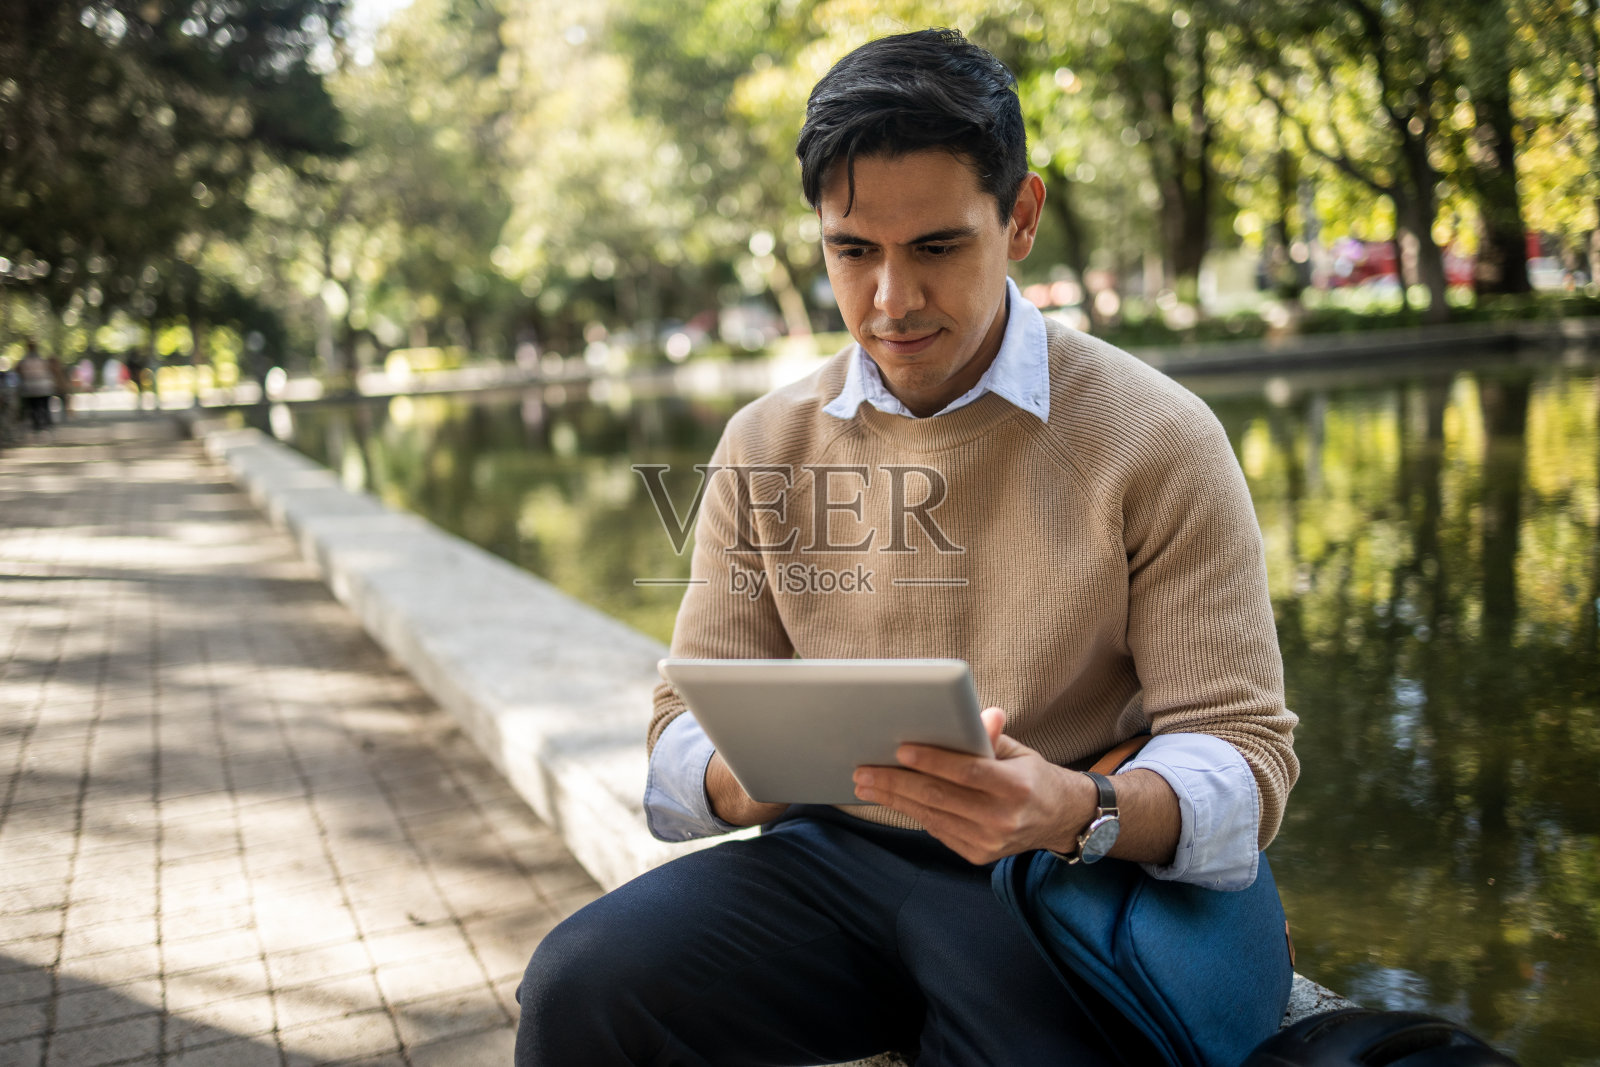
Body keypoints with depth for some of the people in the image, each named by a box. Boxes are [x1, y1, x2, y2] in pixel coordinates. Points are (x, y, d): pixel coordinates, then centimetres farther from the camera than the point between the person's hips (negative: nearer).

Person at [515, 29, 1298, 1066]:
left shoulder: (1157, 441, -6)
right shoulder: (765, 444, 5)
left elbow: (1243, 753, -7)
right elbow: (689, 720, 6)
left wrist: (1076, 811, -29)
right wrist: (744, 776, -19)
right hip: (832, 860, 3)